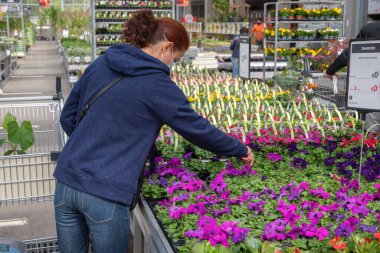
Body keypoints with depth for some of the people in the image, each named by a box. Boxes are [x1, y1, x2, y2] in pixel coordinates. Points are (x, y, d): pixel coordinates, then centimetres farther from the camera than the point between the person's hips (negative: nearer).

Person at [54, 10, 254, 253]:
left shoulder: (100, 64, 8)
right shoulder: (156, 84, -10)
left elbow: (68, 118, 14)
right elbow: (197, 128, -1)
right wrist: (240, 150, 13)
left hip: (66, 181, 6)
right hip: (107, 196, -6)